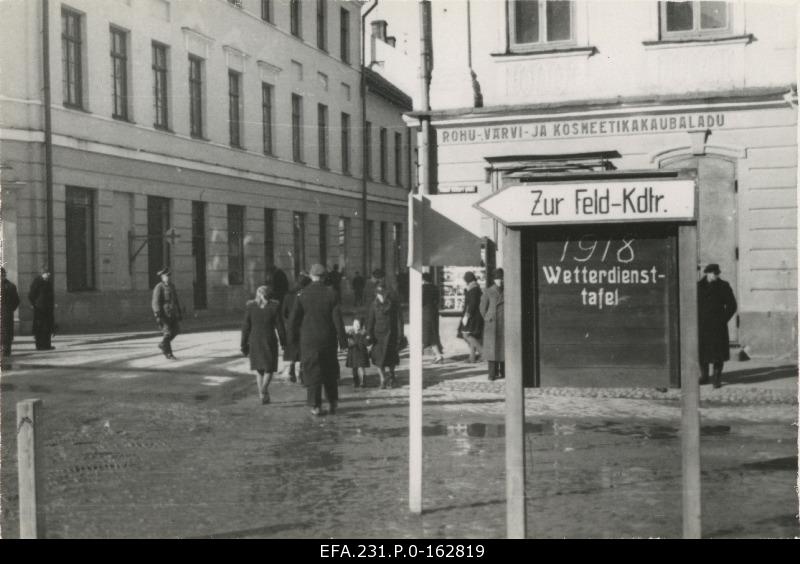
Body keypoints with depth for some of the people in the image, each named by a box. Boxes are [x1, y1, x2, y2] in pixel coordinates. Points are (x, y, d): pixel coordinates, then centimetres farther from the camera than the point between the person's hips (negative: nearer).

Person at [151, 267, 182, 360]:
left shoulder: (172, 286, 13)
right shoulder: (159, 287, -11)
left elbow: (176, 300, 20)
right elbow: (156, 302, -15)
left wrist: (180, 312, 18)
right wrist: (158, 316, -21)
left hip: (173, 313, 7)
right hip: (164, 313, -7)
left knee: (176, 330, 2)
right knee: (167, 333, -6)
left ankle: (163, 345, 22)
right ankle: (168, 353, 7)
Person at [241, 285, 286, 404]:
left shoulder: (250, 306, -1)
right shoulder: (274, 306, -6)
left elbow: (246, 327, 1)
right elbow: (280, 326, -5)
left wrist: (244, 345, 7)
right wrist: (283, 342, 4)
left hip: (254, 341, 2)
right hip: (270, 341, -2)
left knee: (258, 369, 17)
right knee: (269, 368, 9)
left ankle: (261, 394, 15)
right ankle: (263, 390, -13)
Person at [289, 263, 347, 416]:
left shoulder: (302, 294, -6)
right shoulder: (330, 293, -6)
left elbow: (293, 319, -3)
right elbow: (337, 319, -7)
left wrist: (293, 336, 12)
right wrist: (342, 340, -1)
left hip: (308, 340, -1)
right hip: (328, 339, 1)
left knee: (312, 372, 4)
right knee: (330, 371, 16)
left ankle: (315, 406, 1)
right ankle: (333, 402, 20)